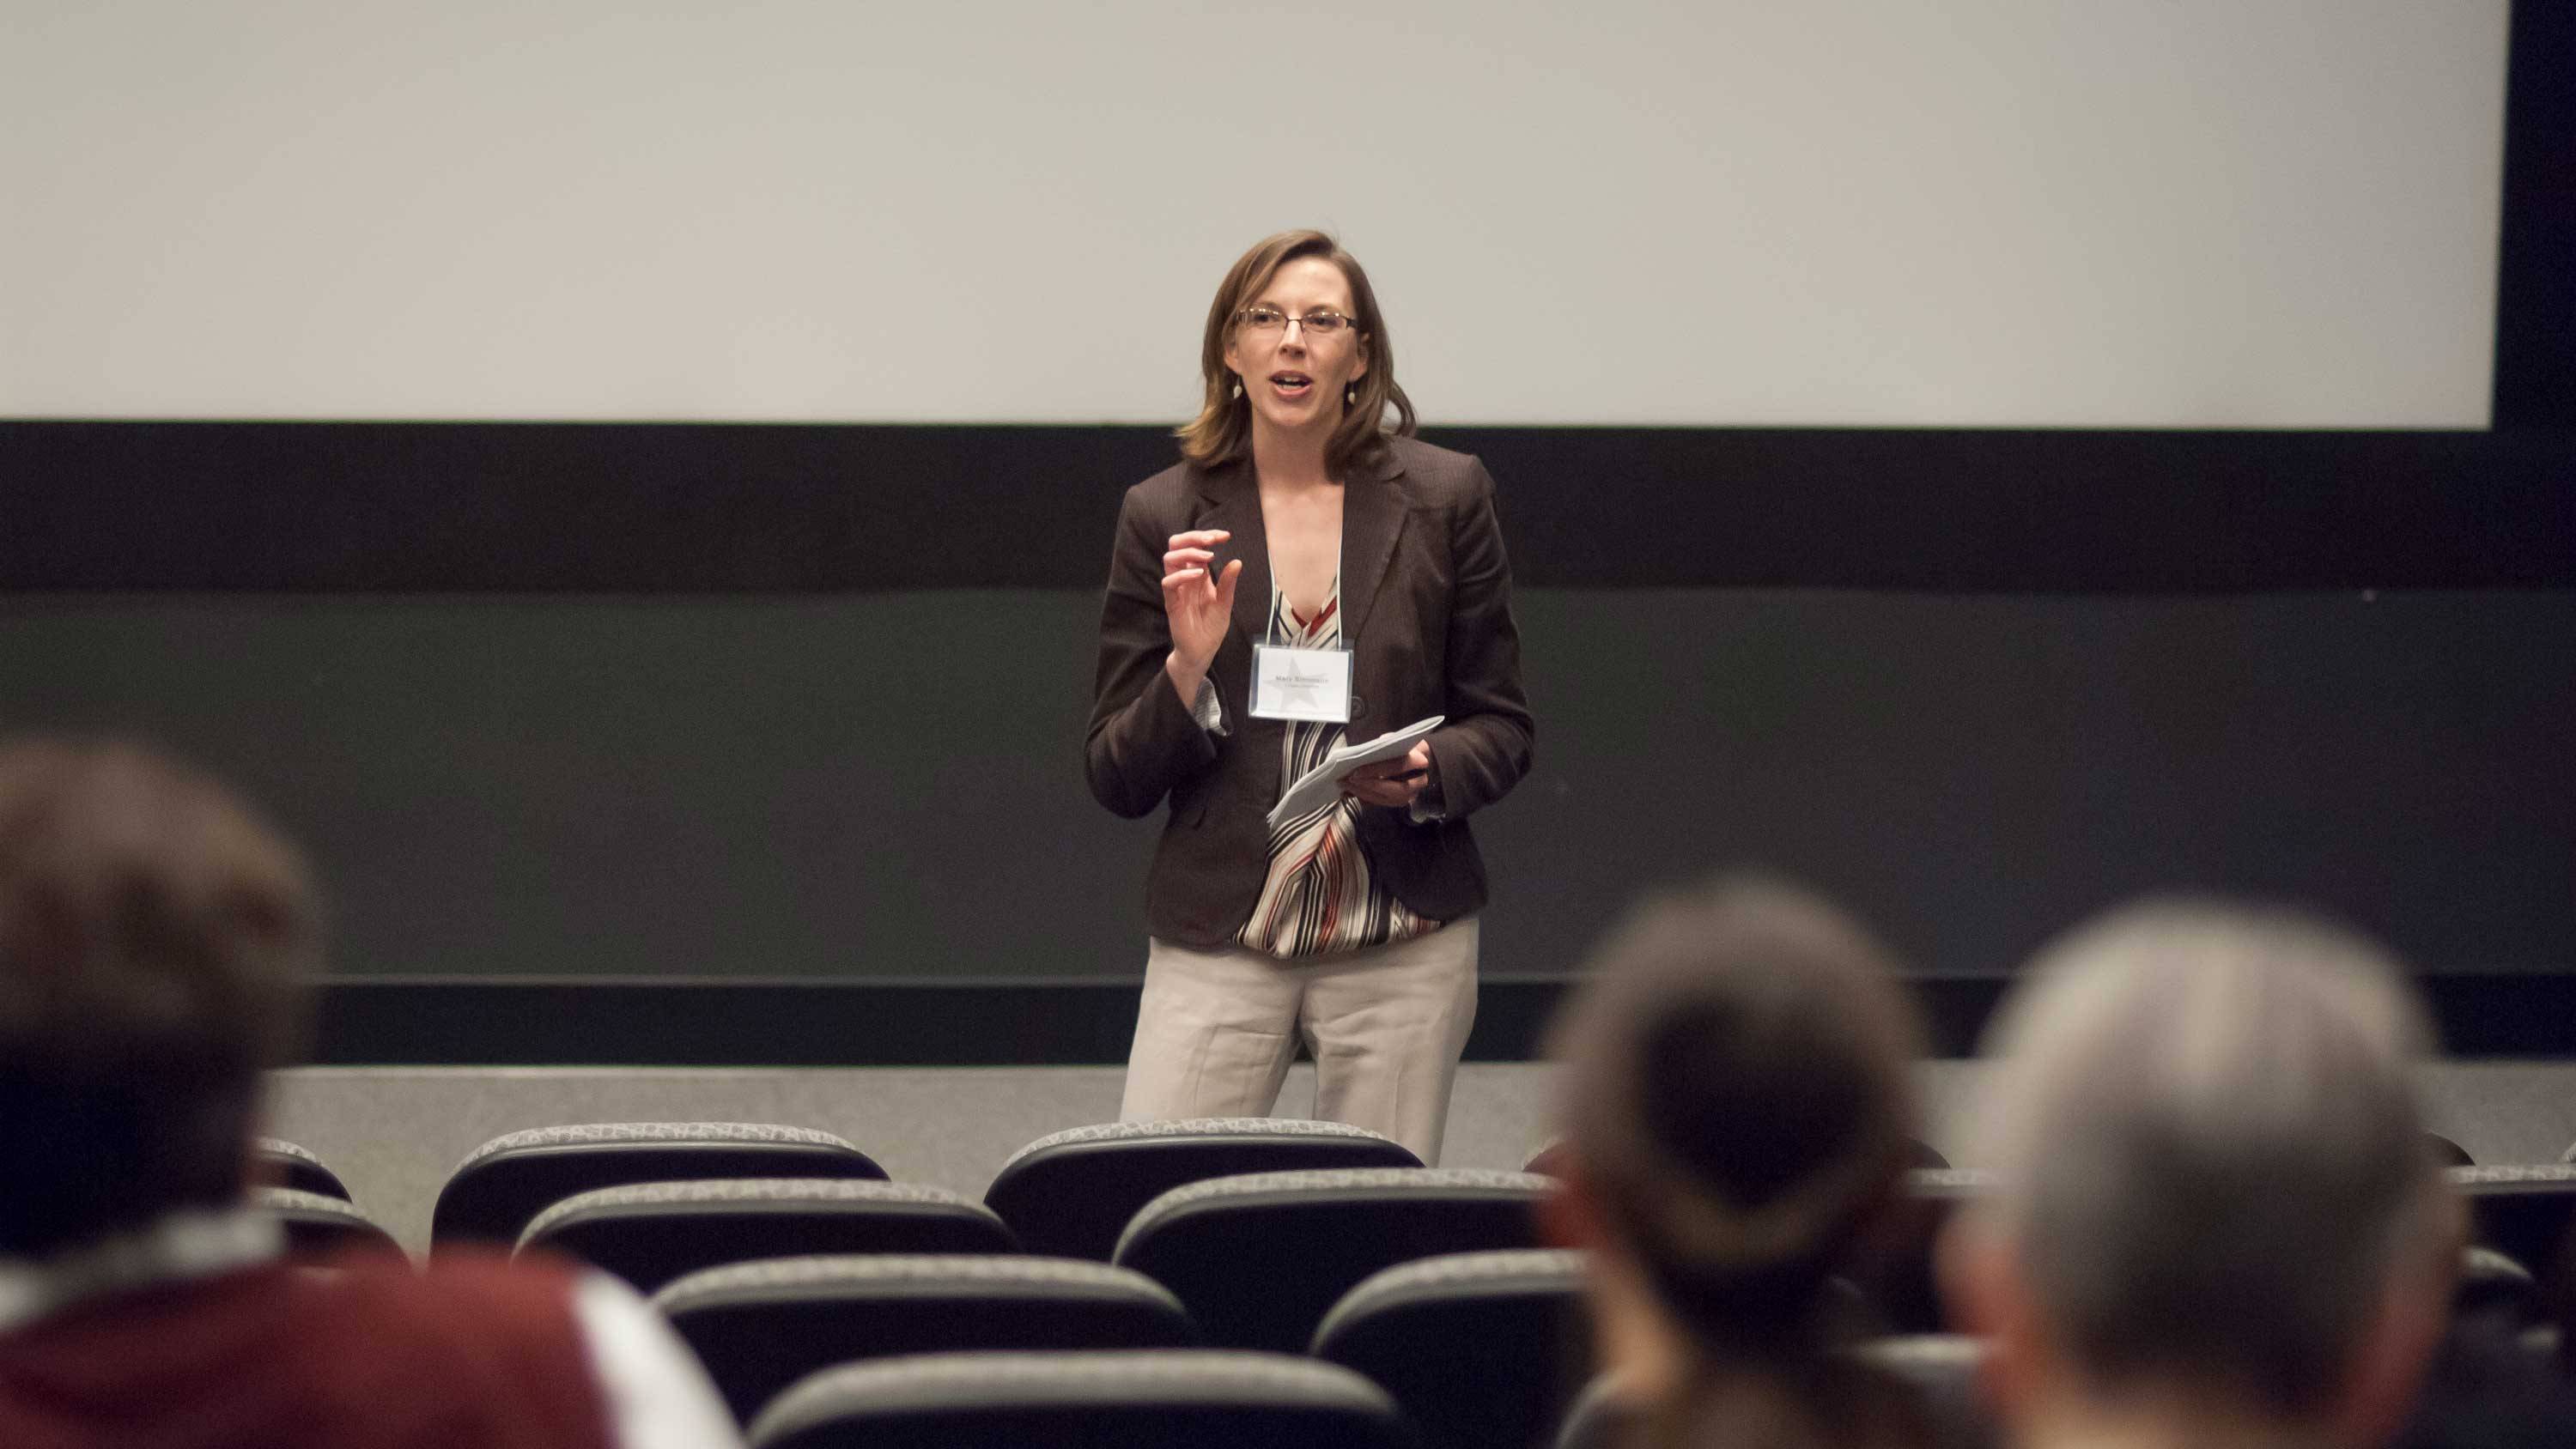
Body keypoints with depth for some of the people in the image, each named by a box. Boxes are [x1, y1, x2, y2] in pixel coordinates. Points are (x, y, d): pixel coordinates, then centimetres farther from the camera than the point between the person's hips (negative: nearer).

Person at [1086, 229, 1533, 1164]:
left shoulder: (1444, 498, 2)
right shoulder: (1165, 516, 2)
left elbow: (1503, 731, 7)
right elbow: (1116, 781, 3)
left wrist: (1426, 773, -13)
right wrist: (1189, 667, -14)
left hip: (1402, 944, 0)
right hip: (1217, 941, 0)